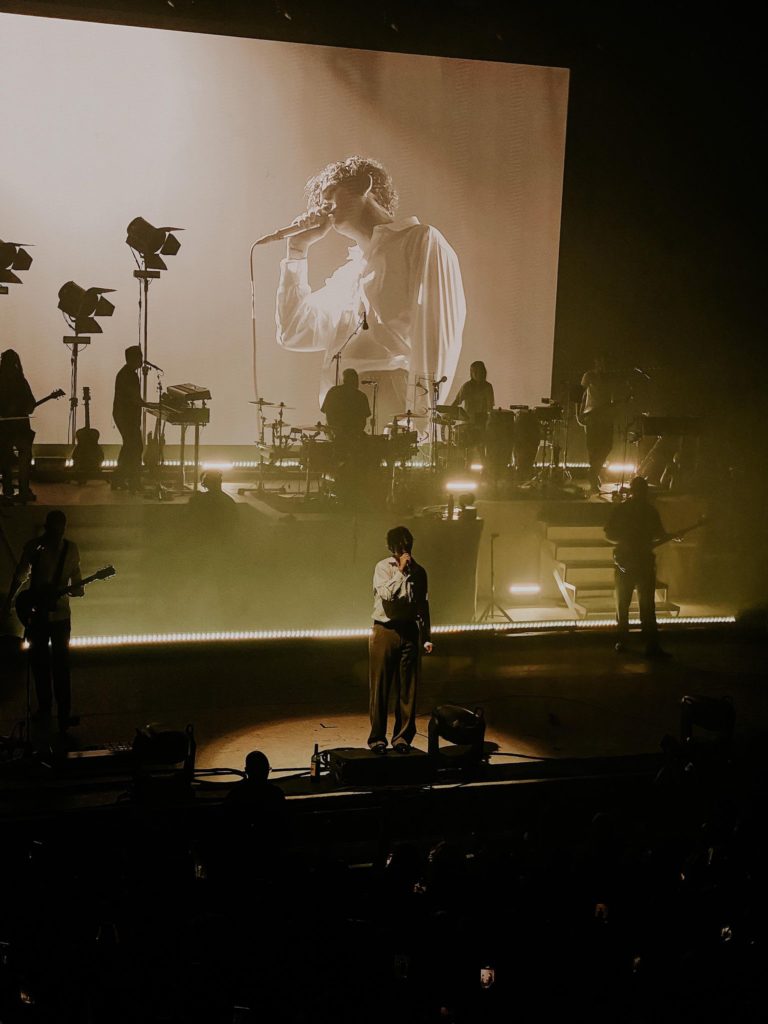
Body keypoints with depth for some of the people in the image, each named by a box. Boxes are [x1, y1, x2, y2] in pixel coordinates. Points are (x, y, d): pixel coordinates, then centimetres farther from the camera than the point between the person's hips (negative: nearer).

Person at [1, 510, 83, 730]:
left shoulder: (70, 549, -2)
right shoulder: (33, 546, -4)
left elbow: (76, 580, 7)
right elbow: (20, 575, 7)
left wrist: (76, 589, -14)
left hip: (59, 613, -1)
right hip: (36, 612, 1)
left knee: (61, 663, -5)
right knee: (38, 661, 9)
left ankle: (64, 712, -3)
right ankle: (44, 706, 24)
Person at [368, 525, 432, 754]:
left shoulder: (418, 571, 9)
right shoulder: (383, 567, -2)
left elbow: (423, 607, 14)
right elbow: (386, 595, -18)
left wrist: (426, 637, 13)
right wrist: (401, 571, -16)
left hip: (410, 632, 3)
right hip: (385, 631, -3)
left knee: (407, 688, 4)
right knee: (380, 688, 1)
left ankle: (402, 736, 14)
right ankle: (377, 738, 9)